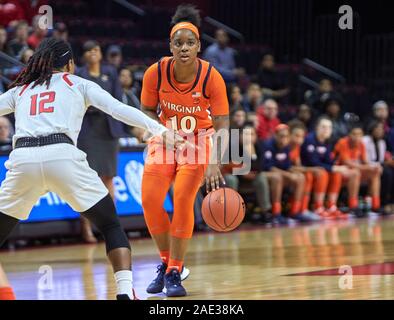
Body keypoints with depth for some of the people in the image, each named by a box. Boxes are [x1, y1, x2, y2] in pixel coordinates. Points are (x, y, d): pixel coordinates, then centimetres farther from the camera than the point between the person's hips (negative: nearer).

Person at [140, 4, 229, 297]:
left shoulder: (211, 77, -23)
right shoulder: (156, 73, -18)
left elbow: (222, 126, -22)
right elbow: (147, 111, -1)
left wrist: (214, 163, -36)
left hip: (198, 141, -2)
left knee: (182, 200, -17)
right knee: (150, 201, -8)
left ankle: (174, 272, -5)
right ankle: (166, 262, 15)